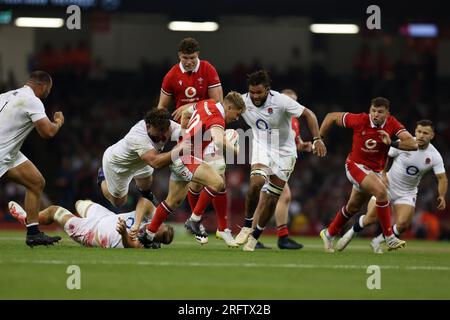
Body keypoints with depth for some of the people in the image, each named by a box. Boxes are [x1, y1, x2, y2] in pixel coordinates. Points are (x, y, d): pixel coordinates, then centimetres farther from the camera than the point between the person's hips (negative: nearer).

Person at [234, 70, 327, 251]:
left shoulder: (281, 101, -23)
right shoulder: (244, 101, -13)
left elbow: (308, 114, -17)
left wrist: (317, 139, -25)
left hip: (284, 152, -1)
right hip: (261, 148, 1)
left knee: (272, 197, -1)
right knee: (256, 182, -26)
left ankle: (255, 236, 16)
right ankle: (247, 226, -8)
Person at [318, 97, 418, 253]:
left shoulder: (392, 124, -14)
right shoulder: (360, 120, -21)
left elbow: (413, 144, -23)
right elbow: (332, 117, -8)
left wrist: (391, 143, -35)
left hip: (375, 170, 5)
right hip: (355, 165, -5)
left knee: (353, 207, 21)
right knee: (381, 191, -29)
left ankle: (329, 234, 44)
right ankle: (389, 238, -22)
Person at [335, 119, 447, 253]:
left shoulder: (435, 156, -11)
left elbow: (442, 178, -11)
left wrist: (441, 196, -27)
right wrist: (383, 175, -13)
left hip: (407, 193, 2)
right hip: (388, 186, -2)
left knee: (403, 224, -17)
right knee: (371, 218, -11)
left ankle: (377, 241, 10)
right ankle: (351, 233, 20)